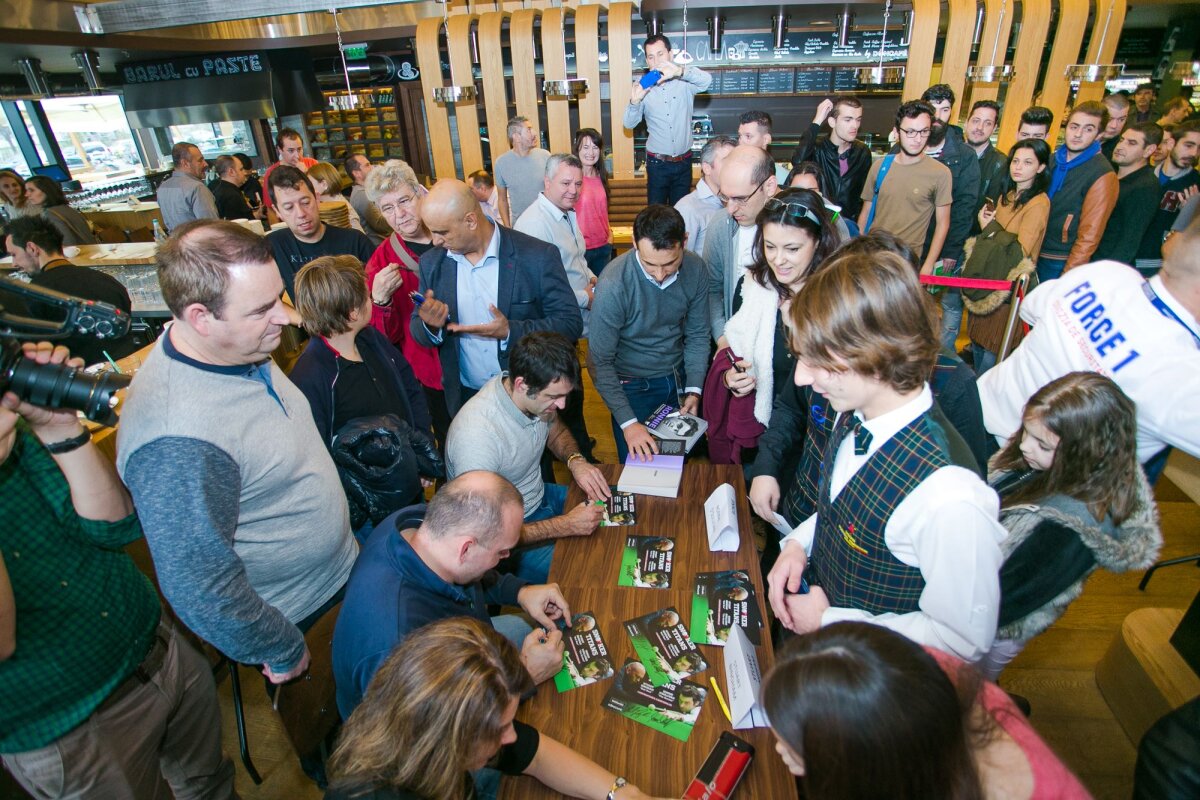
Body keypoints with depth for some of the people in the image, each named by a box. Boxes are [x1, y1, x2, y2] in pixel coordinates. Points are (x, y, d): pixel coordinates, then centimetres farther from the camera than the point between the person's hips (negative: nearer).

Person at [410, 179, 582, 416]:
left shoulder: (538, 256, -16)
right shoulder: (431, 262, -2)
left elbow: (571, 323, -16)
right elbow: (418, 331, 4)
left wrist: (510, 332, -29)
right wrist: (431, 326, -20)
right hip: (465, 399, 3)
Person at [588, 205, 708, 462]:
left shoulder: (696, 269, -14)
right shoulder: (614, 284, -27)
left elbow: (698, 335, -1)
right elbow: (600, 363, -20)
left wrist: (694, 390, -10)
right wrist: (628, 422, -23)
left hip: (678, 376, 4)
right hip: (633, 386, -4)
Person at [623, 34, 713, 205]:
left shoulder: (685, 82, -3)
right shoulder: (644, 87, -2)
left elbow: (706, 80, -23)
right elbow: (628, 124, -5)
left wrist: (680, 71, -40)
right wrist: (634, 102, -27)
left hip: (684, 162, 1)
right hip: (657, 163, 0)